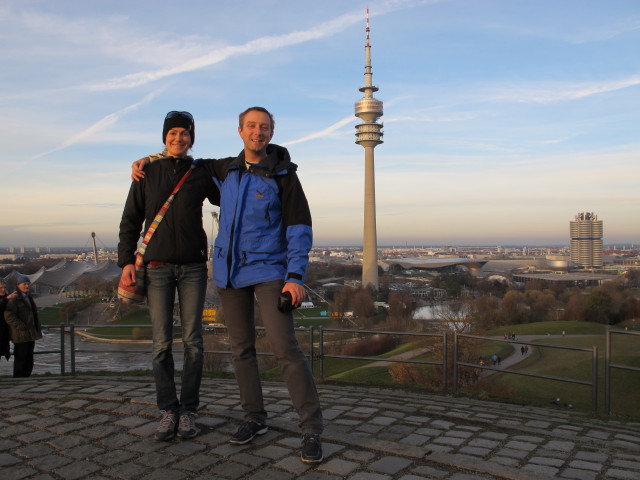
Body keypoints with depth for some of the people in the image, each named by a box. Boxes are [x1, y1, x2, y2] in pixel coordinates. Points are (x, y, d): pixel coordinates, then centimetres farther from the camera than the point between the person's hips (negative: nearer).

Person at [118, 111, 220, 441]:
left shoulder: (201, 175, 7)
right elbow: (130, 220, 7)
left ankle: (188, 410, 10)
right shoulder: (148, 173, 7)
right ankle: (168, 411, 11)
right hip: (157, 267, 0)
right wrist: (126, 261, -1)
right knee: (161, 343, -1)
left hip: (193, 266, 0)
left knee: (193, 341, -1)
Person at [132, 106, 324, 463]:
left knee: (286, 347, -13)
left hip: (269, 270, -5)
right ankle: (256, 418, 23)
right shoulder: (228, 169, 8)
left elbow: (300, 229, -10)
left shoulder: (283, 175, -7)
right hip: (230, 271, 6)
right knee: (242, 348, 9)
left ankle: (312, 429, -6)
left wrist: (296, 277, -20)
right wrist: (148, 160, 13)